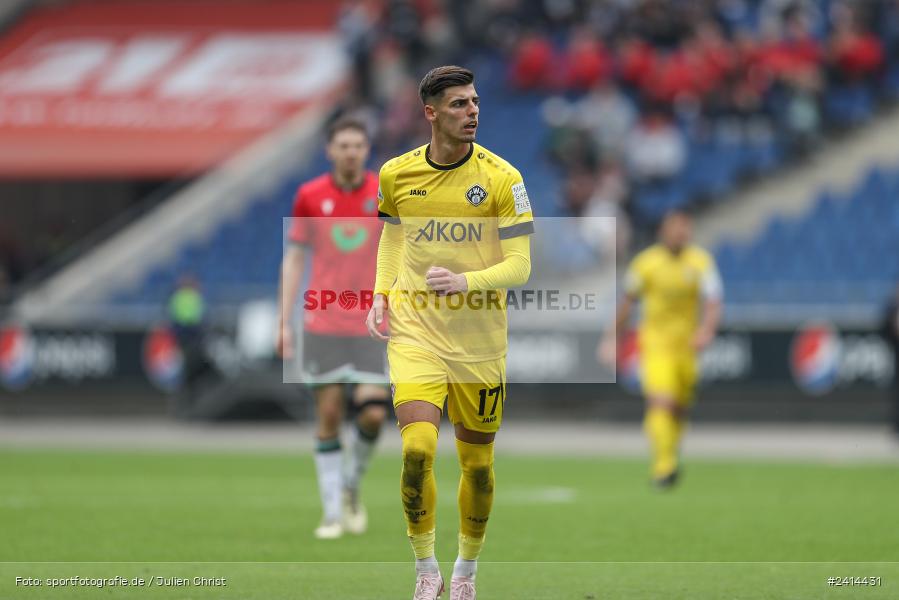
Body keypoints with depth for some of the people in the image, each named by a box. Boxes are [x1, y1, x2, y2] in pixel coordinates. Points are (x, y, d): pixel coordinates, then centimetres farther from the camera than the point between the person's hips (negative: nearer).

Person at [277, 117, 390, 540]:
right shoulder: (309, 197, 2)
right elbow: (294, 259, 7)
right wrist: (284, 322, 1)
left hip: (370, 324, 0)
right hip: (322, 325, 0)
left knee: (373, 414, -11)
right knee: (328, 417, -1)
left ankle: (351, 487, 16)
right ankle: (333, 513, 6)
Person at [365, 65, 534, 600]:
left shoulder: (502, 178, -8)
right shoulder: (397, 174, 1)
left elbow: (520, 265, -9)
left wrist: (466, 281, -26)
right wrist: (382, 294, 6)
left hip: (480, 341, 0)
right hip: (416, 333, 0)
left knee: (477, 463, 9)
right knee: (418, 449, -18)